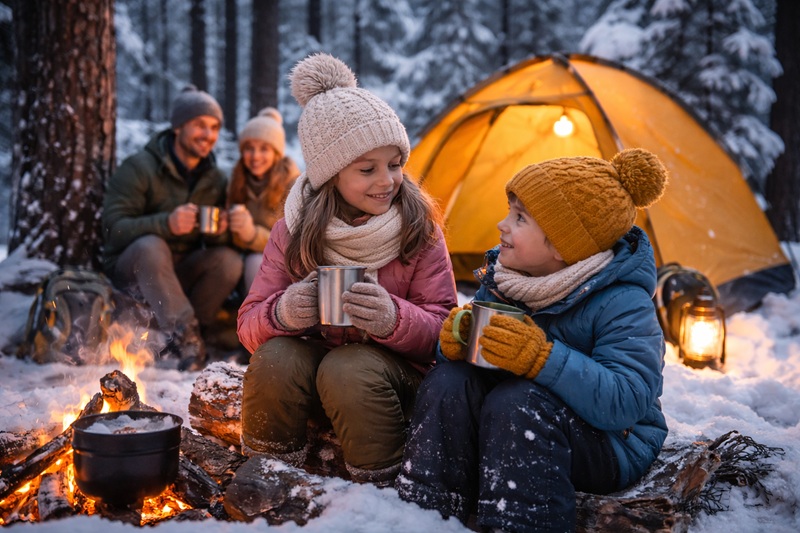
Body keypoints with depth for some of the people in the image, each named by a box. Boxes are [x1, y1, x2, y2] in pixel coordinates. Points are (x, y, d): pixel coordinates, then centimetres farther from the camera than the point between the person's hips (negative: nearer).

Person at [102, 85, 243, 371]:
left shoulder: (216, 180, 5)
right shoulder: (139, 168, -11)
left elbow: (221, 240, 5)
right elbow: (114, 229, -20)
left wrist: (220, 232, -21)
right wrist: (166, 223, -37)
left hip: (180, 274, 4)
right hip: (132, 270, -4)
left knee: (229, 260, -23)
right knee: (150, 246, -36)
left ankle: (180, 335, -18)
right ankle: (187, 337, -35)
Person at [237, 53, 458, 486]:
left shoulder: (418, 229, -9)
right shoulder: (294, 231, -5)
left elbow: (442, 329, -11)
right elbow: (249, 325, -4)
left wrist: (395, 320, -33)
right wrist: (281, 313, -29)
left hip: (393, 375, -2)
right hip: (311, 364, 2)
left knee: (349, 370, -33)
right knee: (273, 361, -28)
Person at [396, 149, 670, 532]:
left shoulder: (622, 303, -20)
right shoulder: (501, 276, -1)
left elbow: (625, 402, -31)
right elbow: (477, 350, 7)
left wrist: (542, 359, -41)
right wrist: (455, 340, -18)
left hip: (608, 442, -6)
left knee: (518, 402, -34)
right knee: (448, 382, -19)